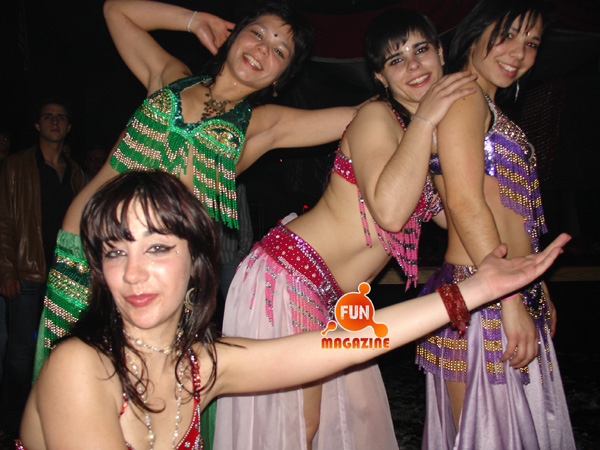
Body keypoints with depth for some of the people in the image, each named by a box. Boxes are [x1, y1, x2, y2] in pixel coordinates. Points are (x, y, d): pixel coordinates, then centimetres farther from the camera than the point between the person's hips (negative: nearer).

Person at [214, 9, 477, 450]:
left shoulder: (436, 135, 15)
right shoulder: (376, 116, -12)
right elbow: (389, 210, -28)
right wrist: (424, 118, -21)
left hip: (335, 300, 9)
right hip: (289, 276, -9)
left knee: (359, 414, 16)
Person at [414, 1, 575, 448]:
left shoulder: (491, 111, 22)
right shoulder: (463, 96, -7)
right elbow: (464, 202, -18)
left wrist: (539, 294, 20)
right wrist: (511, 301, -19)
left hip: (516, 296, 10)